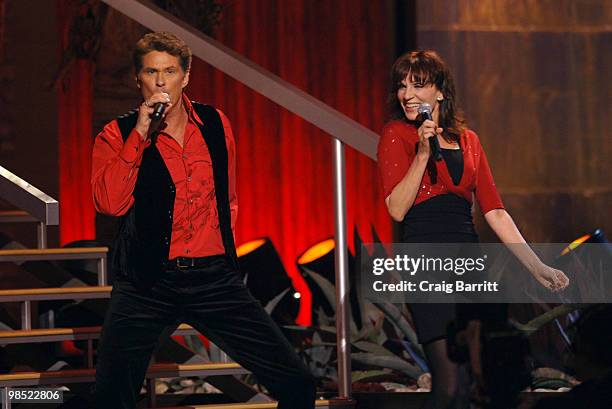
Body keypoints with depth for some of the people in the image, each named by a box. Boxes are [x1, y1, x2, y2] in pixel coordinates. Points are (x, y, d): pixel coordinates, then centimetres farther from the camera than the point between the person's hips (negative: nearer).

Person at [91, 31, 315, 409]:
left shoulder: (215, 124, 9)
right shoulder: (117, 135, -1)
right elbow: (110, 204, -18)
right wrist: (139, 134, -18)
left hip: (215, 279, 2)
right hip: (148, 283, -2)